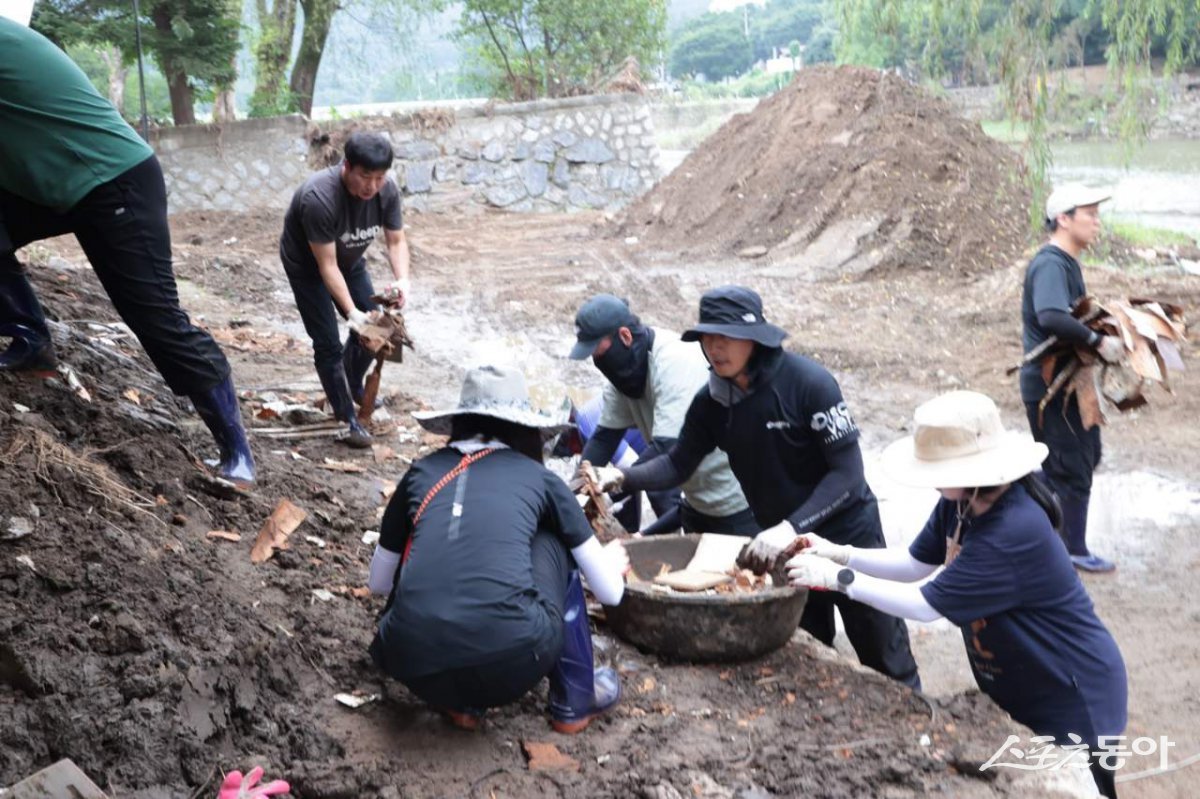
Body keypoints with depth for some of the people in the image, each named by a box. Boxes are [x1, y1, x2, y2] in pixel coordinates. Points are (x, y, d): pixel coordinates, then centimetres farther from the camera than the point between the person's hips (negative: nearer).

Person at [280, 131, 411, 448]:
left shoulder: (387, 190, -23)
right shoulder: (319, 197, -39)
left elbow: (396, 241, -13)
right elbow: (326, 264, -33)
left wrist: (403, 280, -32)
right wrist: (352, 312, -38)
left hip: (349, 260, 6)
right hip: (307, 264, -6)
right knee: (328, 342, -9)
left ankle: (353, 387, 34)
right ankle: (346, 418, 3)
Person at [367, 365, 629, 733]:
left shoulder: (421, 473, 18)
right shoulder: (538, 478, 14)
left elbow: (378, 582, 30)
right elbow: (610, 591, 19)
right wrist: (613, 561, 43)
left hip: (414, 666, 2)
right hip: (510, 663, -2)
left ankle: (460, 702, 22)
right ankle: (575, 698, 27)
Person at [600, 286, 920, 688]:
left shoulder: (809, 382, -24)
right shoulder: (712, 400, -8)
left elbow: (848, 471, -24)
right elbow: (678, 462, -3)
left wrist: (792, 527, -33)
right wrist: (622, 477, -21)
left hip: (845, 533, -5)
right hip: (782, 539, 5)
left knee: (885, 657, 10)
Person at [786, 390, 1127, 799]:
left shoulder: (1015, 531, -36)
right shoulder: (961, 503, -9)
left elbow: (926, 605, -32)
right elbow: (915, 564, 2)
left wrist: (837, 578, -27)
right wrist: (839, 553, -10)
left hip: (1071, 698, -8)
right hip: (1017, 688, 9)